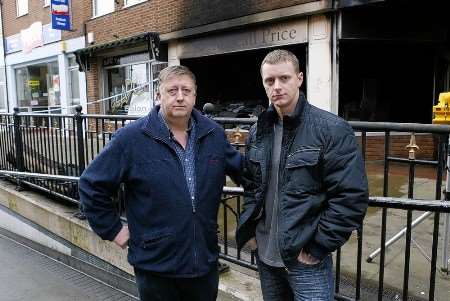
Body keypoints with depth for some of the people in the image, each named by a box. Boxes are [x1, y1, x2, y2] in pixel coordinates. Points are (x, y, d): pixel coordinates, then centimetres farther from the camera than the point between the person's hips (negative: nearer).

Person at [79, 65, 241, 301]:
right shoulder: (131, 138, -13)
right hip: (156, 266, -3)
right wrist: (113, 230, -5)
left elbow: (241, 169, 13)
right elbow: (91, 186, -6)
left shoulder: (214, 134, -1)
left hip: (206, 261, 4)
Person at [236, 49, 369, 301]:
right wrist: (249, 229, 5)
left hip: (307, 260, -5)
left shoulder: (332, 130, -13)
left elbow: (352, 198, -16)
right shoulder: (258, 131, 4)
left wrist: (317, 248, -15)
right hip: (265, 254, 6)